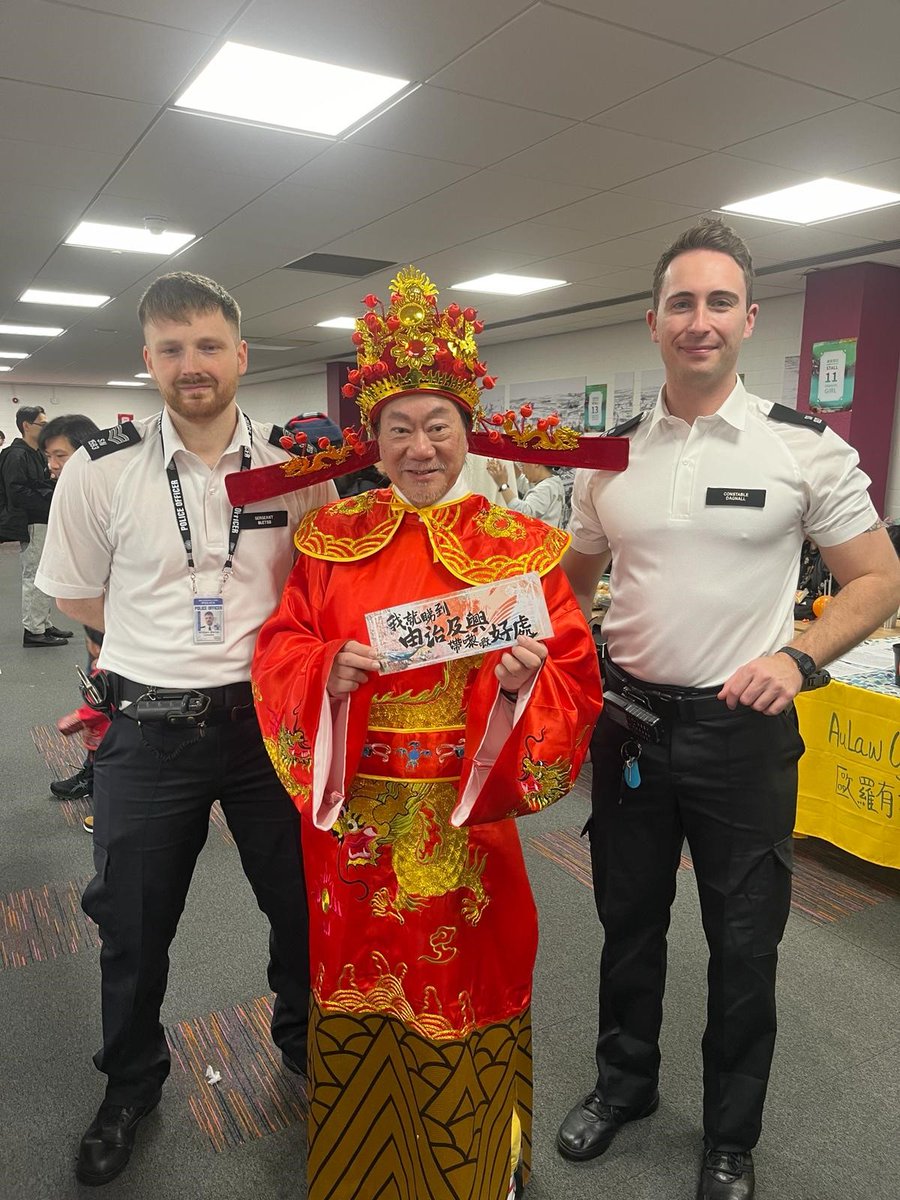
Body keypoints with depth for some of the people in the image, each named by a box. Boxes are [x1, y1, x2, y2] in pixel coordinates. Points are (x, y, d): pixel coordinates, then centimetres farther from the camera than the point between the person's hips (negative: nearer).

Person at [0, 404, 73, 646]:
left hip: (45, 523, 10)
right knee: (34, 578, -4)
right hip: (31, 526, -10)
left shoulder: (38, 455, 16)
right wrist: (51, 499, -20)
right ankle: (33, 630, 3)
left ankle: (44, 624, 25)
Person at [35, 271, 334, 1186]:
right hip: (148, 729, 0)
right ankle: (131, 1086, 44)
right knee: (133, 925, 15)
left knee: (304, 900, 16)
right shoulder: (101, 468, -7)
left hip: (269, 718, 1)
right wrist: (171, 653, 1)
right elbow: (79, 598, 5)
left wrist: (236, 641, -2)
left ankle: (303, 1036, 48)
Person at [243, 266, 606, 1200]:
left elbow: (574, 677, -3)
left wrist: (525, 680, -24)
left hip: (466, 826, -2)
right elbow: (279, 649, 4)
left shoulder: (518, 546, -2)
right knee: (360, 987, 16)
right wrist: (327, 670, -16)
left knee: (461, 986, 11)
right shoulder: (330, 540, 4)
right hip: (356, 824, 2)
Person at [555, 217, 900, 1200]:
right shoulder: (612, 453, 3)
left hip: (742, 727, -2)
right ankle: (624, 1082, 45)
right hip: (628, 719, 3)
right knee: (628, 921, 19)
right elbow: (575, 581, 13)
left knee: (743, 944, 12)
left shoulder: (804, 447, -7)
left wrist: (797, 656, -17)